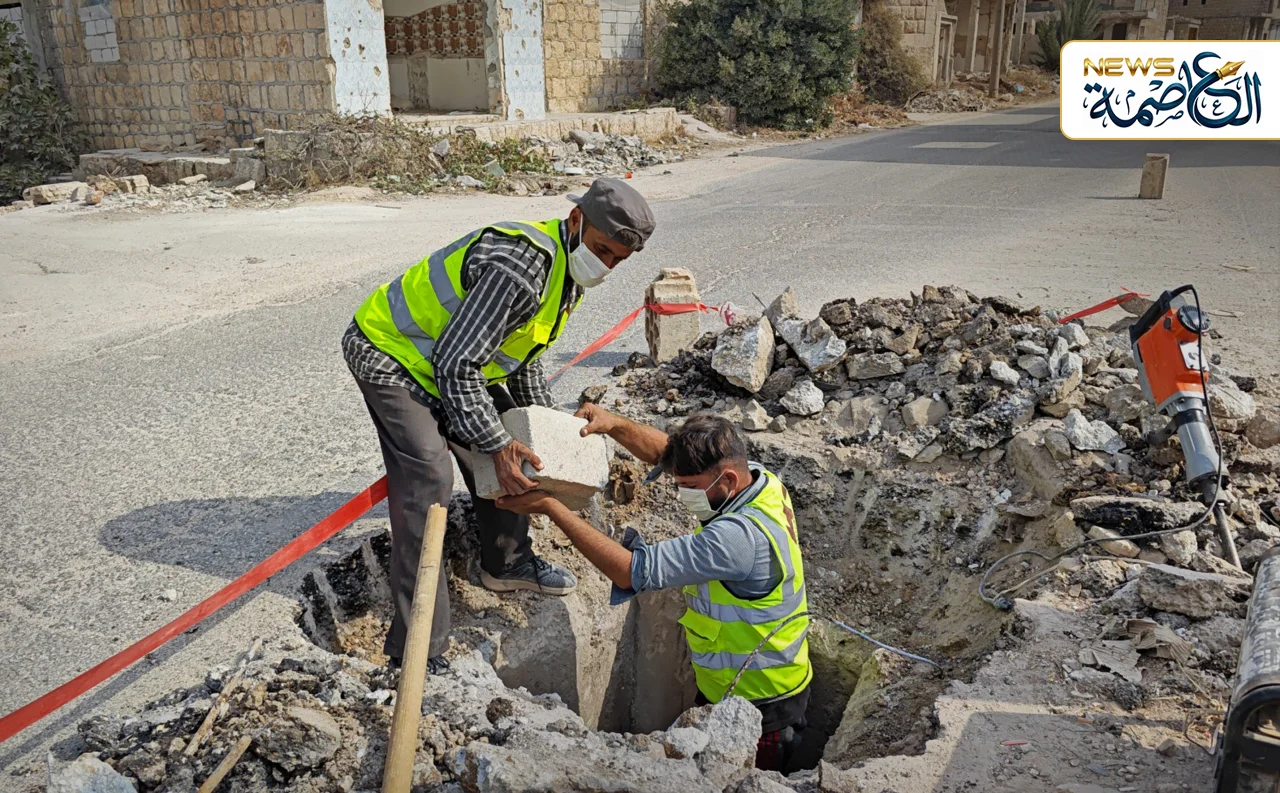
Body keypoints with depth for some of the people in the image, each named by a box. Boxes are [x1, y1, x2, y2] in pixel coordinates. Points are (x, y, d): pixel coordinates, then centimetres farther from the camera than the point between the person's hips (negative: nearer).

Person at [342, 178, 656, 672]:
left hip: (452, 357, 10)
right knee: (427, 481, -19)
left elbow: (523, 353, 15)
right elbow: (456, 364, -31)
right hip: (387, 353, -10)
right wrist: (498, 444, -28)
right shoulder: (520, 267, -32)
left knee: (505, 449, 14)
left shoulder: (568, 270, 1)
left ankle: (507, 562, 36)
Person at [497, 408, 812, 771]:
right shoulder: (755, 476, -8)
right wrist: (615, 424, -11)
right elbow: (663, 451, 6)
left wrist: (550, 507, -29)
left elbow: (631, 571, -32)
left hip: (761, 710, -9)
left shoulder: (739, 535, -35)